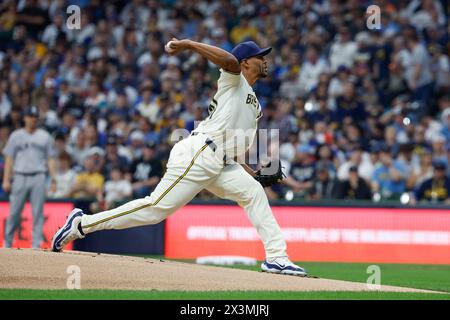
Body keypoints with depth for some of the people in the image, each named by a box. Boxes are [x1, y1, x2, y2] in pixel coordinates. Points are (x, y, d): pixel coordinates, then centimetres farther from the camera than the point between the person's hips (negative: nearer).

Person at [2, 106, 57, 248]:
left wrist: (53, 179, -1)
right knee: (14, 212, 0)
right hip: (20, 177, 0)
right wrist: (6, 180, -1)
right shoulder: (16, 136, 10)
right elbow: (9, 159, 8)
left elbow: (51, 159, 9)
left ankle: (36, 244, -2)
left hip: (38, 178, 0)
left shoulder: (45, 136, 11)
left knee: (37, 212, -4)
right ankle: (7, 243, 10)